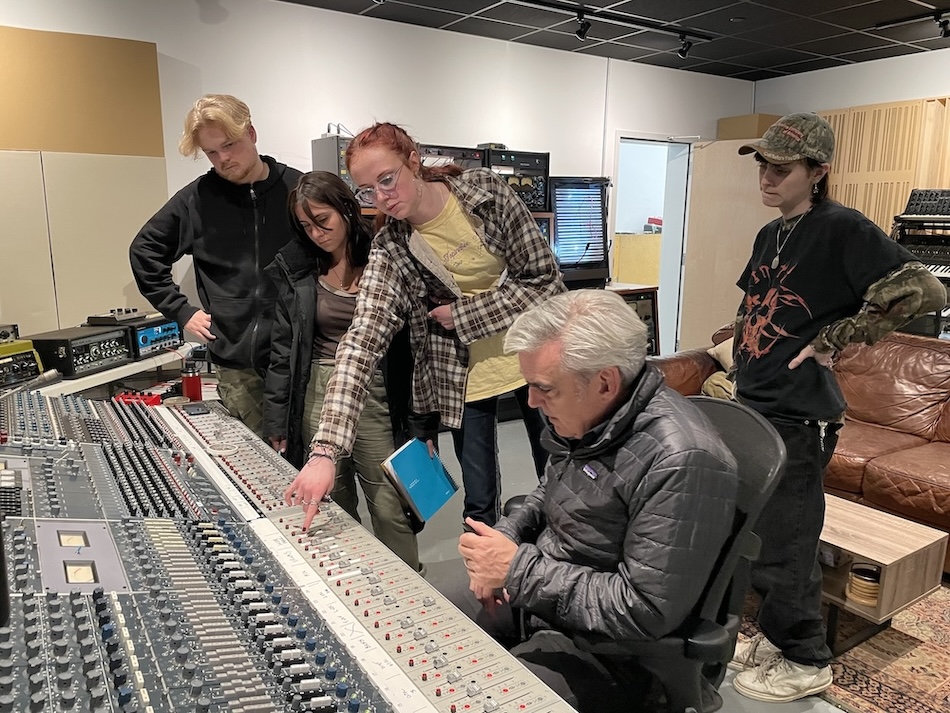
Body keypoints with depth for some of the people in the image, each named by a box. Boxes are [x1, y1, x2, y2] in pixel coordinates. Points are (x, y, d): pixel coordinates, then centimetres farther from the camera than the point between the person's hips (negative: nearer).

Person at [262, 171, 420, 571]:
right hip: (317, 393, 3)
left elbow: (410, 341, -2)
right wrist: (277, 422, 4)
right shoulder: (294, 270, 3)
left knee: (390, 509, 0)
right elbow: (282, 349, 6)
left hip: (375, 395, -2)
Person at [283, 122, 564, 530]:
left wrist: (462, 314, -18)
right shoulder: (390, 250, -13)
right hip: (462, 373, 0)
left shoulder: (485, 190, -13)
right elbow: (361, 342, -26)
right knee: (481, 503, 5)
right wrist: (325, 450, -36)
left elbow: (545, 280, -12)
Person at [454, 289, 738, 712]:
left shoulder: (682, 462, -30)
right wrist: (505, 535, -5)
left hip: (603, 646, -7)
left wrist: (519, 569, -24)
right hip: (534, 593, 8)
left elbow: (644, 611, -27)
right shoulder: (581, 413, -5)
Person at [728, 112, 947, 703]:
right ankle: (776, 636, 38)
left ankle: (806, 663, 25)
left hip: (798, 417, -8)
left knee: (785, 546, 4)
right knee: (757, 537, 18)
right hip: (754, 408, 8)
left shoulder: (842, 228, -13)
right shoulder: (769, 236, 11)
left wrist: (833, 338, -19)